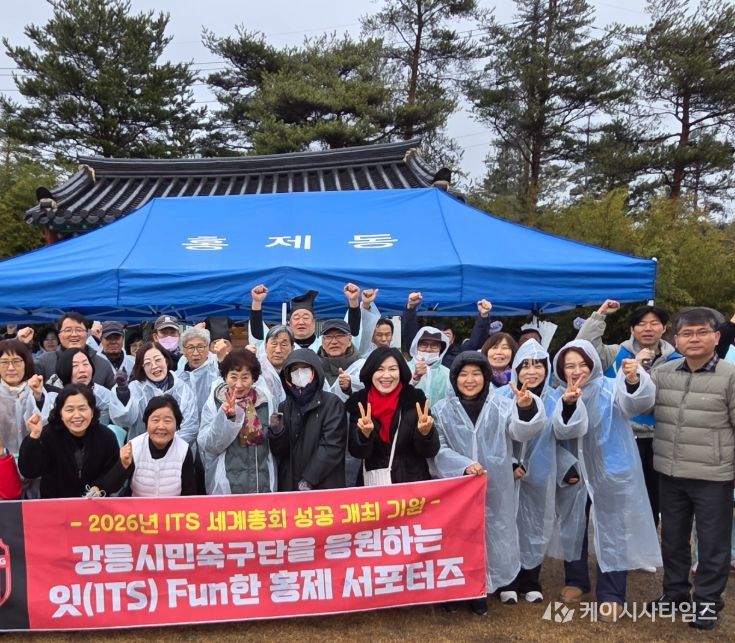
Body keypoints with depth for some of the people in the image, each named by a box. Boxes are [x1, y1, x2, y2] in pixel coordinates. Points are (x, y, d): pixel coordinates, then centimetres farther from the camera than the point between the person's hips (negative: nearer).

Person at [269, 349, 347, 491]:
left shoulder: (332, 403, -4)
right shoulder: (284, 407, 9)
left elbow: (332, 446, -11)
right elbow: (279, 452, 8)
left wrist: (307, 481, -14)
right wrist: (277, 431, -11)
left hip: (325, 487, -4)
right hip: (288, 486, 4)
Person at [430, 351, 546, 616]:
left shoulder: (501, 405, -1)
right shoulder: (443, 410, 1)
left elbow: (522, 430, -18)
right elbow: (438, 450, -3)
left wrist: (526, 408, -39)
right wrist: (464, 466, -20)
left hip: (494, 488, 1)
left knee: (491, 535, 9)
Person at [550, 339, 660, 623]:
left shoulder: (611, 388, -12)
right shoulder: (560, 395, -4)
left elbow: (638, 402, -33)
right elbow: (563, 431, -21)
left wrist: (634, 381, -55)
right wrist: (568, 404, -40)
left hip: (611, 472, -3)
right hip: (574, 471, 4)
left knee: (612, 531, 4)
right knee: (571, 526, 15)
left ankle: (611, 595, 17)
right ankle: (576, 580, 36)